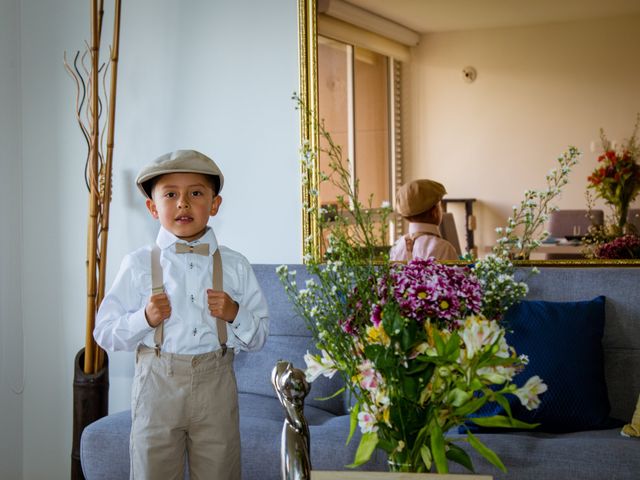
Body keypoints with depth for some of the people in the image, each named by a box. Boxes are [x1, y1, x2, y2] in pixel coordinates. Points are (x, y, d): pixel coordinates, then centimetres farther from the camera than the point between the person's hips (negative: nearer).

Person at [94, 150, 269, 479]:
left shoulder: (235, 266, 4)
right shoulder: (137, 265, 0)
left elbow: (258, 338, 8)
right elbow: (105, 333, 2)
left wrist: (235, 314, -11)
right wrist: (145, 318, -15)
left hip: (216, 386, 1)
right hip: (157, 382, -1)